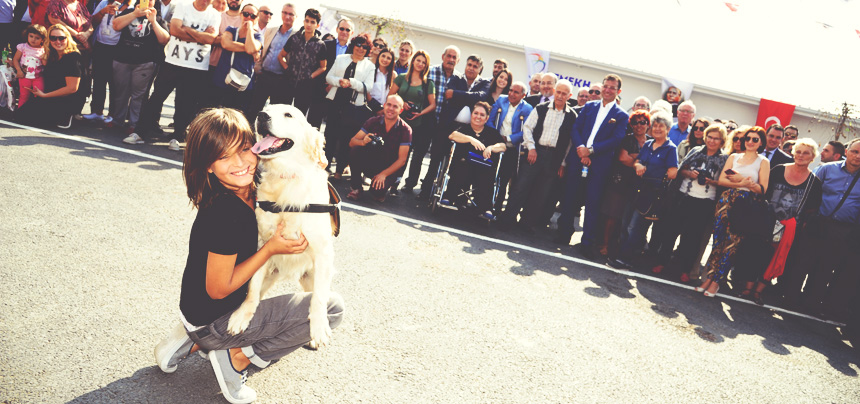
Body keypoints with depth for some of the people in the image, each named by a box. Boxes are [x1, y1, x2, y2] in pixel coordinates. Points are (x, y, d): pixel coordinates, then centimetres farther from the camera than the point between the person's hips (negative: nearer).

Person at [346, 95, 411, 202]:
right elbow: (352, 142, -8)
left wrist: (383, 174, -24)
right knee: (355, 149, -25)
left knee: (377, 190, -30)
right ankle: (356, 188, -9)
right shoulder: (373, 122, -4)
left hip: (389, 169, -3)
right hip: (370, 164, 3)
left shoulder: (405, 129, -11)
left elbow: (402, 160, -13)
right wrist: (362, 142, -31)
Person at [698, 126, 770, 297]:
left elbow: (762, 189, -2)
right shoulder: (733, 157, 13)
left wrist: (741, 180, -14)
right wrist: (742, 183, -12)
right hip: (727, 201, 2)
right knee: (718, 239, 1)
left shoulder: (763, 162, 6)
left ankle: (716, 280, 3)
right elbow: (721, 180, 3)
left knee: (732, 243, -4)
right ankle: (710, 276, 7)